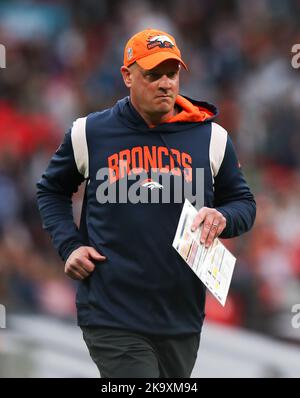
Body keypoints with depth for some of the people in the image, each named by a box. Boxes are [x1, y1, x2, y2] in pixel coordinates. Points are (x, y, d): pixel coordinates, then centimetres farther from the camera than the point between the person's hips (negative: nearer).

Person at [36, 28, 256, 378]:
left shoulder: (210, 137, 5)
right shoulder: (90, 133, 2)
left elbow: (243, 202, 15)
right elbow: (52, 190, 18)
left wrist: (222, 218, -9)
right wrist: (69, 246, 2)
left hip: (182, 320, 3)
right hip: (112, 319, -3)